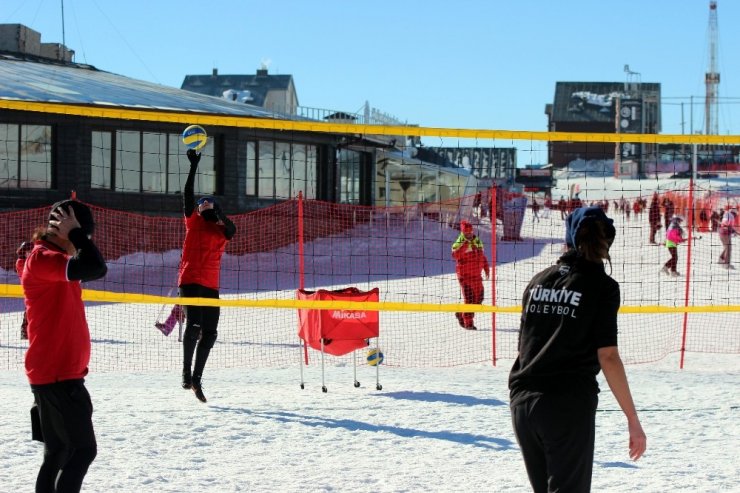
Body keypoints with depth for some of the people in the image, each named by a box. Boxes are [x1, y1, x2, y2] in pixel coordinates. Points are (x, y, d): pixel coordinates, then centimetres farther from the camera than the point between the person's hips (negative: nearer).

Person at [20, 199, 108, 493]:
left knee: (58, 453, 12)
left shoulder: (50, 261, 16)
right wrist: (76, 233, -19)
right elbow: (96, 268, -30)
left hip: (56, 373, 10)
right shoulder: (41, 259, -16)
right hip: (57, 374, -10)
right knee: (83, 449, -10)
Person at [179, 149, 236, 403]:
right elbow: (188, 195, -2)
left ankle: (197, 378, 13)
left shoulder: (221, 230, 14)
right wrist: (193, 166, -9)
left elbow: (232, 229, -9)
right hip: (190, 281, -4)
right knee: (194, 324, -21)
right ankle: (186, 372, -17)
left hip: (211, 286, 4)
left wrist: (217, 210, -23)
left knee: (209, 333, 3)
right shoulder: (193, 222, 9)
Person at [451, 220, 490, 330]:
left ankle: (461, 314, 28)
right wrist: (465, 244, -33)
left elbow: (482, 256, 20)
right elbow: (455, 255, -29)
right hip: (465, 275, -7)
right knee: (469, 298, -8)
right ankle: (468, 323, 1)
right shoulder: (460, 243, -10)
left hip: (476, 275, 7)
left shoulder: (477, 241, 11)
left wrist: (486, 269, 15)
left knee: (478, 298, 11)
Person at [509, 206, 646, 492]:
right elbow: (607, 357, -12)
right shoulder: (602, 286, -6)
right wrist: (633, 420, -9)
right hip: (569, 406, -6)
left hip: (522, 403, 6)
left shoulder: (539, 281, 10)